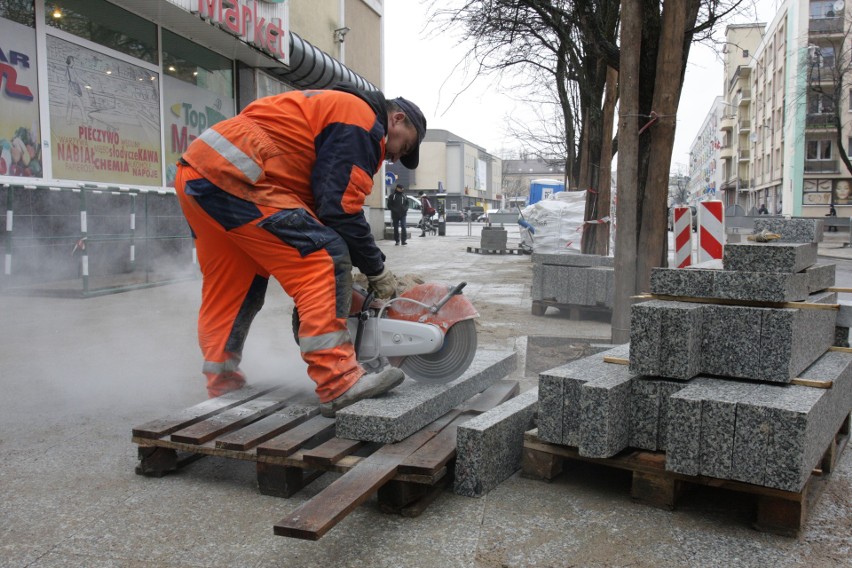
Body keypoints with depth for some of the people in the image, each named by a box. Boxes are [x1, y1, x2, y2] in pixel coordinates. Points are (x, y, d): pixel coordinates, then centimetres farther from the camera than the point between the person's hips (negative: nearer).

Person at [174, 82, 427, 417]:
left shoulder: (330, 108, 30)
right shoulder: (363, 117, 0)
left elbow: (314, 202, 25)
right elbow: (339, 207, -11)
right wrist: (377, 270, 1)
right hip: (233, 179, -11)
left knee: (230, 290, 18)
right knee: (324, 261, -13)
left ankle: (222, 380, 27)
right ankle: (338, 383, -17)